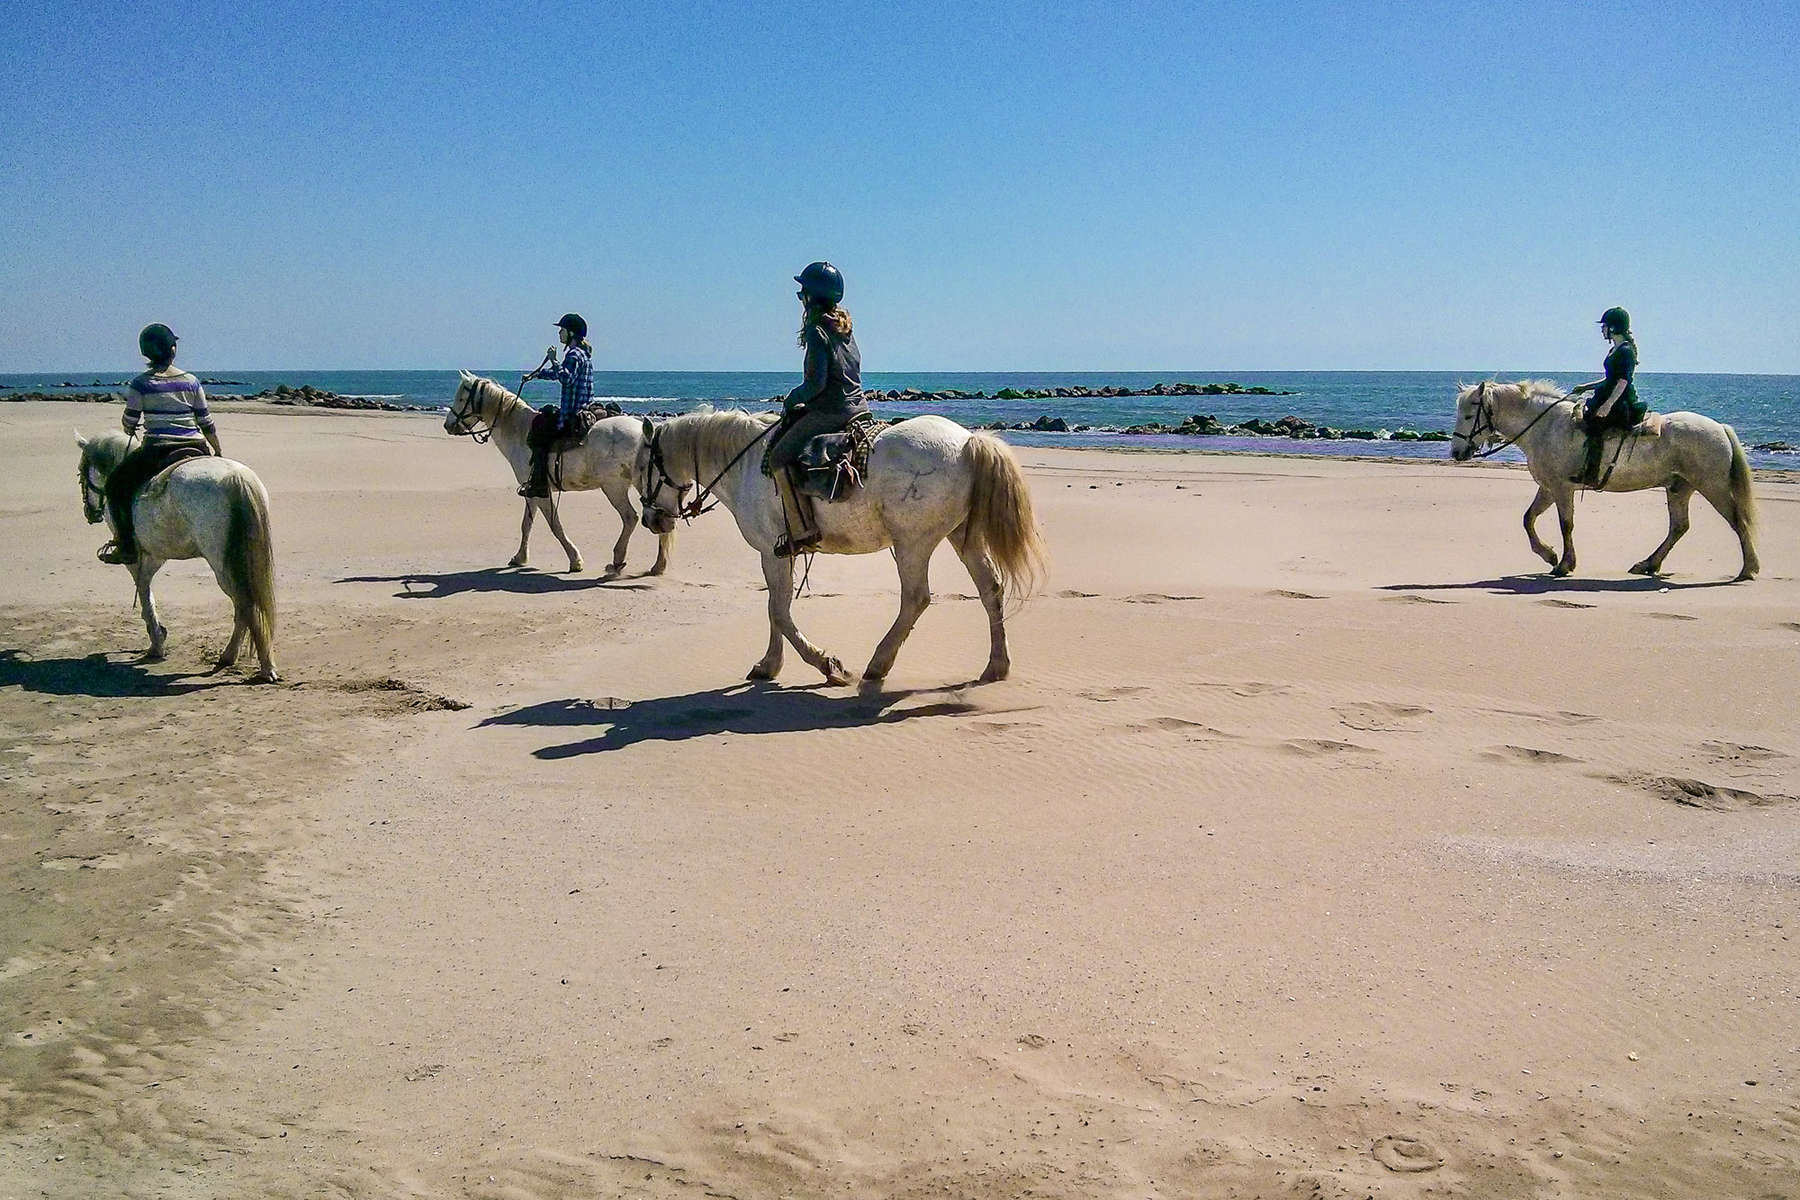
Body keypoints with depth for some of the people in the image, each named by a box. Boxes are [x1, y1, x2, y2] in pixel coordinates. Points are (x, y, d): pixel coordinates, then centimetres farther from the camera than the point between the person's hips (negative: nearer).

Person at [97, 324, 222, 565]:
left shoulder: (140, 385, -4)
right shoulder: (191, 382, 4)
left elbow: (129, 423, 3)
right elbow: (206, 423, 7)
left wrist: (131, 430, 27)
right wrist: (219, 454, 18)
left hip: (157, 450, -3)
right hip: (195, 449, 3)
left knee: (115, 485, 14)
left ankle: (126, 546, 7)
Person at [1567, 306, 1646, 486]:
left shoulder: (1626, 351, -12)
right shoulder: (1615, 350, 18)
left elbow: (1623, 381, -20)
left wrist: (1608, 404, -28)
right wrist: (1586, 387, 22)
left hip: (1623, 403, -11)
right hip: (1611, 399, 11)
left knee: (1594, 423, -25)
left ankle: (1591, 476, -31)